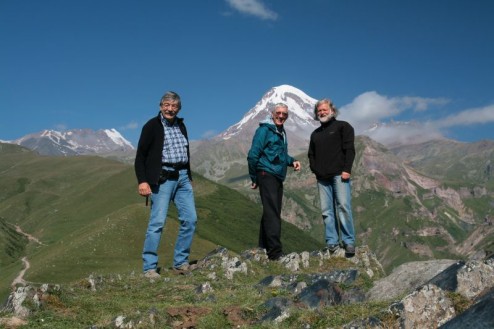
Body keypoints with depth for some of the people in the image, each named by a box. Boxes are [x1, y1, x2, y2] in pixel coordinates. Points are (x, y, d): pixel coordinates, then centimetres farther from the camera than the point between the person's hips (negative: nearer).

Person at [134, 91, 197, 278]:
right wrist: (142, 181, -15)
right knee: (157, 222, -9)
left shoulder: (181, 126, 16)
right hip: (162, 178, -6)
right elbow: (140, 156, -5)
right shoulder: (152, 126, -2)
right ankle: (149, 268, -2)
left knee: (190, 219, 2)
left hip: (182, 178, 6)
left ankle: (181, 263, 13)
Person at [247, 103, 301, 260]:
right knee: (272, 213, -14)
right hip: (267, 175, -9)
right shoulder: (264, 129, -8)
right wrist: (254, 178, -7)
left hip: (278, 177, 9)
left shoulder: (281, 132, 18)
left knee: (272, 213, 11)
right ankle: (275, 252, -17)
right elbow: (253, 155, -12)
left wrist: (292, 161, 10)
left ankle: (264, 248, 19)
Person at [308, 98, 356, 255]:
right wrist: (314, 169, 8)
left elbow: (349, 149, -3)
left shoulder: (343, 126, 7)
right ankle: (332, 242, 3)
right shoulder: (315, 133, 24)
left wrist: (346, 170, -12)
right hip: (322, 177, 5)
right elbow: (311, 154, 26)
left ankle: (349, 241, -8)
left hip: (339, 174, -5)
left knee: (343, 206, -12)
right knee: (327, 210, 0)